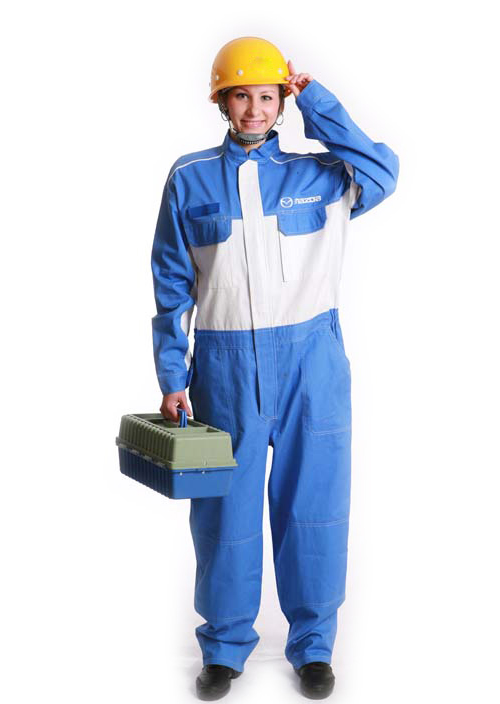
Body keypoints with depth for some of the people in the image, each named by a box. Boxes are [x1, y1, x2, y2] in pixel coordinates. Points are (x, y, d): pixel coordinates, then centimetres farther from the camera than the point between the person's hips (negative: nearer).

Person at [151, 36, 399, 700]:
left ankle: (313, 644, 20)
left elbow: (381, 173, -12)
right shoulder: (190, 178, 5)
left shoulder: (317, 174, 7)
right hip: (224, 364, 0)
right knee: (225, 509, 5)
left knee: (314, 503, 5)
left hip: (310, 360, 0)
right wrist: (172, 379, -2)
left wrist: (315, 101, -5)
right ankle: (224, 647, 21)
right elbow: (172, 288, 5)